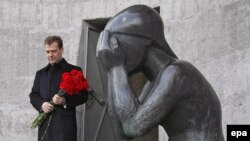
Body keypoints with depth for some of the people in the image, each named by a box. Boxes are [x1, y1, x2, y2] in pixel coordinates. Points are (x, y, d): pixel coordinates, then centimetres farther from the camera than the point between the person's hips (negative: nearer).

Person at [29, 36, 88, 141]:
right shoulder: (40, 73, 20)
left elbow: (83, 95, 1)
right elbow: (33, 95, 17)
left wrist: (66, 101, -16)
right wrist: (41, 104, -6)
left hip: (65, 123, -4)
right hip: (45, 123, 4)